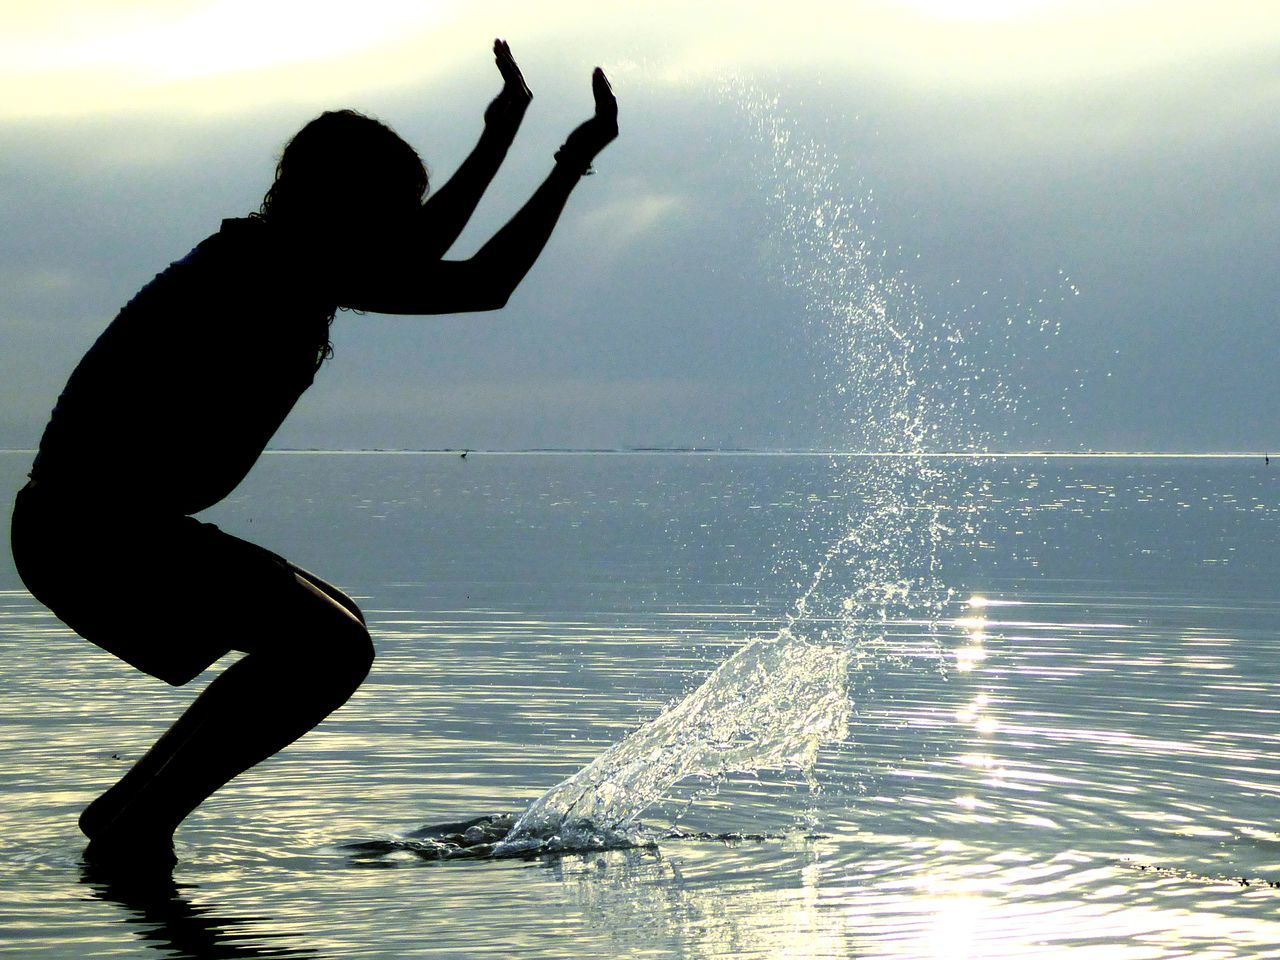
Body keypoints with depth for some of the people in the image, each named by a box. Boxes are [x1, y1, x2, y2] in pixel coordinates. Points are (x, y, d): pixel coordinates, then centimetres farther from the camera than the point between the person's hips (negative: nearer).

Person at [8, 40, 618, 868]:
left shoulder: (278, 264, 17)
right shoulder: (283, 265, -13)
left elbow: (407, 261, 37)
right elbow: (483, 286, -15)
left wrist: (497, 140, 39)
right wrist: (573, 165, -7)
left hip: (90, 528, 11)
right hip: (99, 532, -11)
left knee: (332, 634, 17)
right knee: (329, 649, -16)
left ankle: (123, 813, 18)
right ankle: (135, 832, -11)